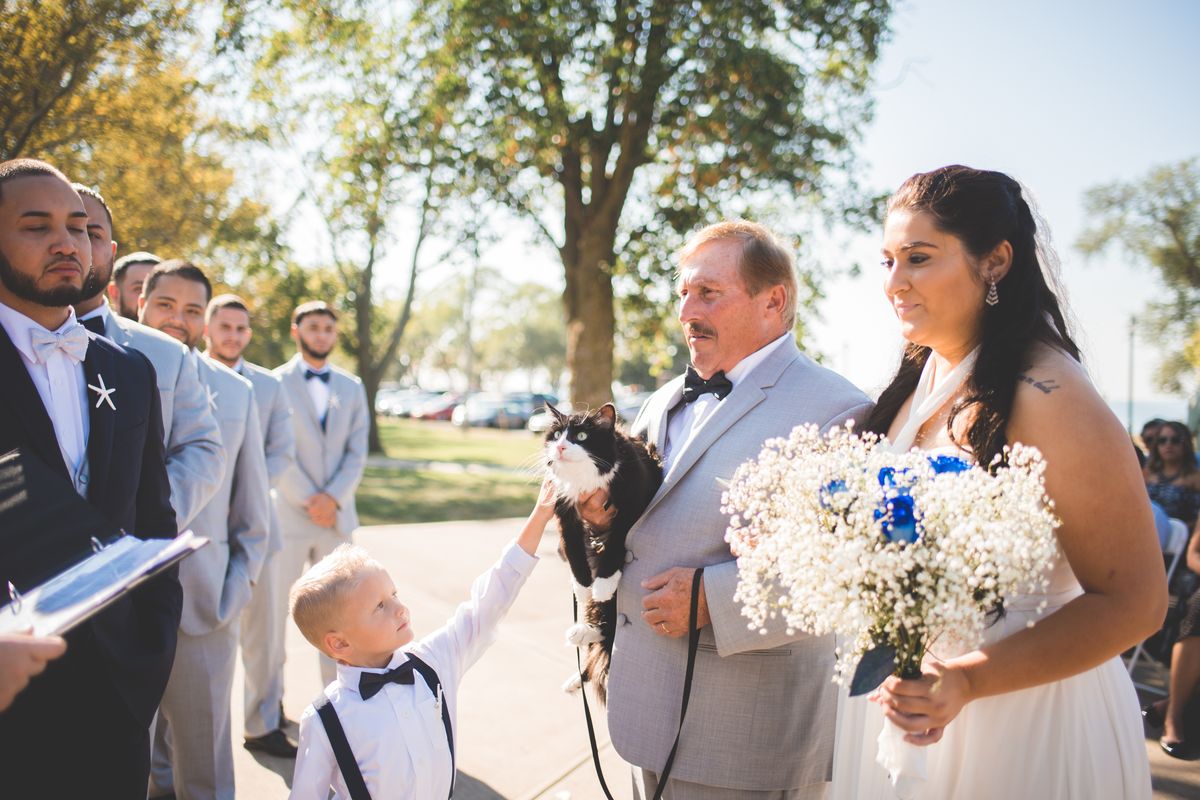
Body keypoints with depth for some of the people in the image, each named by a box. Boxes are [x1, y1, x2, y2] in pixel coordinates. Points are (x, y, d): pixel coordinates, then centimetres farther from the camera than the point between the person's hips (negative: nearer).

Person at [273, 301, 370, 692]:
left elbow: (357, 453, 4)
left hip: (337, 515, 3)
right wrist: (308, 499, -13)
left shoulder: (352, 388, 12)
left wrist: (333, 497, -10)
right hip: (287, 514, -3)